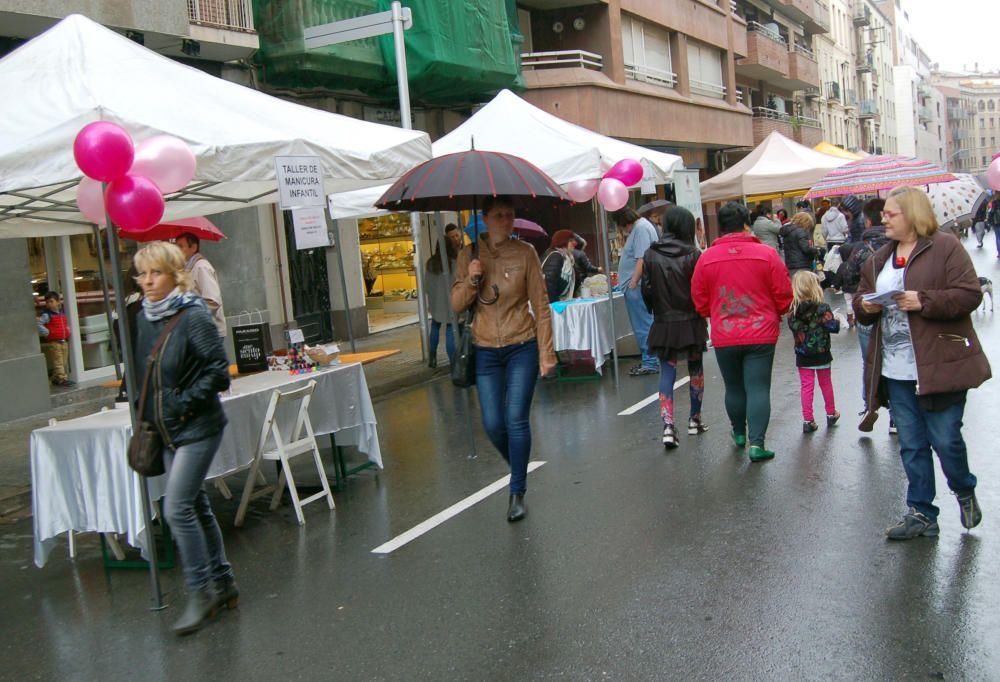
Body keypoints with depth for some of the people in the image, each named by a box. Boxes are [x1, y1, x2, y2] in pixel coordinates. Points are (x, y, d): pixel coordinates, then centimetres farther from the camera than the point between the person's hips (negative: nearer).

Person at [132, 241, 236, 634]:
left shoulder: (194, 317, -15)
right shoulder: (145, 318, 7)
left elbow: (218, 371, -16)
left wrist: (184, 403, -16)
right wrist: (146, 413, 11)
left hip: (198, 428, -8)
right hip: (168, 430, 8)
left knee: (178, 509, -10)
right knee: (195, 506, 13)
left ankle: (200, 593, 3)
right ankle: (222, 583, 26)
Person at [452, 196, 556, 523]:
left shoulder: (524, 253, -4)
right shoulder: (469, 255, 3)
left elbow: (541, 305, -3)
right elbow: (457, 304, 3)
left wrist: (546, 352, -7)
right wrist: (471, 280, -16)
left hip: (522, 347, -2)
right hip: (485, 351, 2)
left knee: (516, 419, -7)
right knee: (492, 424, 0)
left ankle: (517, 492, 6)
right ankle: (519, 469, 30)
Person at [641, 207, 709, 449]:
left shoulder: (651, 255, -3)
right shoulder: (693, 255, -10)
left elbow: (646, 289, 0)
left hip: (663, 324, 1)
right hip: (691, 322, -1)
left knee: (667, 372, 2)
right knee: (695, 369, 16)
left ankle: (668, 425, -12)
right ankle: (694, 419, 27)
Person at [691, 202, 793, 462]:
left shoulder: (706, 258, -5)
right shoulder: (767, 254, -8)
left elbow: (700, 301, 4)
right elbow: (784, 296, -2)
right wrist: (774, 314, 19)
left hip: (724, 336, 2)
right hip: (761, 334, -2)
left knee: (734, 387, 18)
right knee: (758, 389, 1)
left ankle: (739, 433, 35)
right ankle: (756, 443, -5)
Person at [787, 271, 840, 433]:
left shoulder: (792, 310, -9)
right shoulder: (822, 308, -17)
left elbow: (793, 327, 1)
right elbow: (833, 327, -17)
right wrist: (837, 321, 2)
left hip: (802, 355, 1)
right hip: (821, 353, -1)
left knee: (806, 386, 7)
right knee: (826, 383, 18)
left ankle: (807, 420, 6)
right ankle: (831, 414, 35)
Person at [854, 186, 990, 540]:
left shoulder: (945, 247, -5)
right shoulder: (878, 259, 14)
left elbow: (970, 294, -13)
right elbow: (860, 303, 19)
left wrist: (923, 301, -22)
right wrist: (865, 306, -4)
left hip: (940, 365, -6)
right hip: (896, 372, 6)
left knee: (945, 438, 0)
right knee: (911, 445, 10)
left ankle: (965, 492, 30)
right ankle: (921, 514, 20)